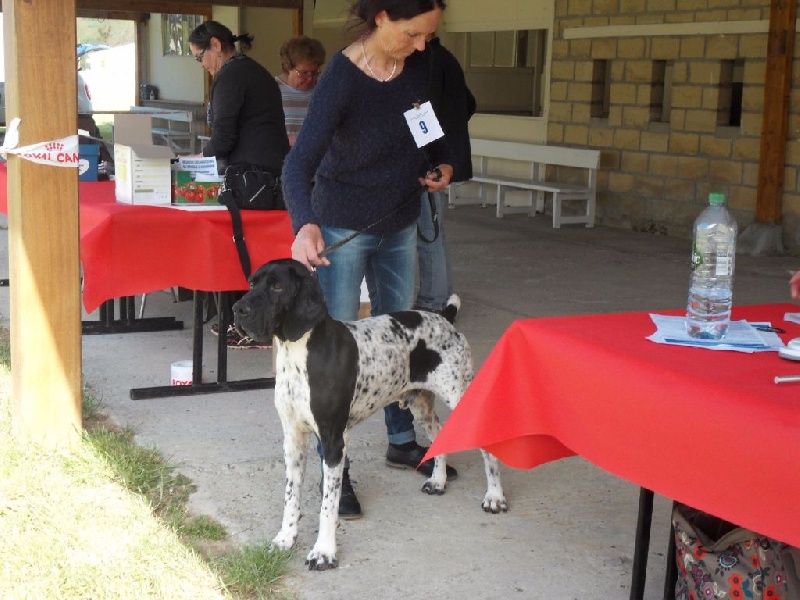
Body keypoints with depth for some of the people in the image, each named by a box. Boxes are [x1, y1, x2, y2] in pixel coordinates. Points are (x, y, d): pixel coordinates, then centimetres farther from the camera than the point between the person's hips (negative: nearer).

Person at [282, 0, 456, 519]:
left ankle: (402, 442, 36)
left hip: (401, 224, 7)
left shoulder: (420, 62, -8)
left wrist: (442, 162, -4)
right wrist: (306, 225, -53)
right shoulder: (342, 78, -26)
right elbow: (301, 162, -36)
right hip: (343, 228, -6)